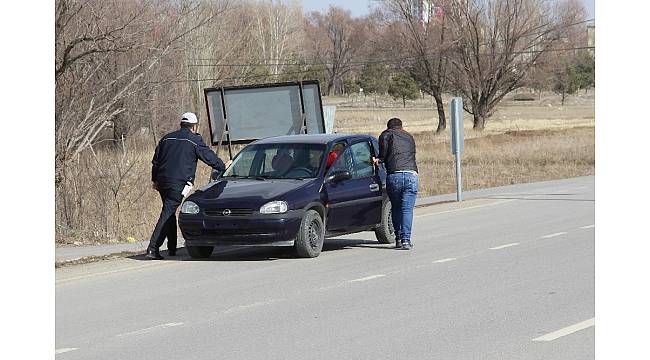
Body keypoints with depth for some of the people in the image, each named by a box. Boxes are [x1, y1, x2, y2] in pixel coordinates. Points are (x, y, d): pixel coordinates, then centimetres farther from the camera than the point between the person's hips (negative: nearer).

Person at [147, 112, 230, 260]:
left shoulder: (167, 138, 19)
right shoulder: (194, 140, 1)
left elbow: (155, 161, 22)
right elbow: (209, 156, 6)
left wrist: (155, 180, 29)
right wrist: (223, 166, 22)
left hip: (162, 181, 6)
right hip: (178, 183, -6)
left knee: (169, 212, 18)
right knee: (168, 213, -9)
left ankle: (172, 248, 21)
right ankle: (153, 248, -18)